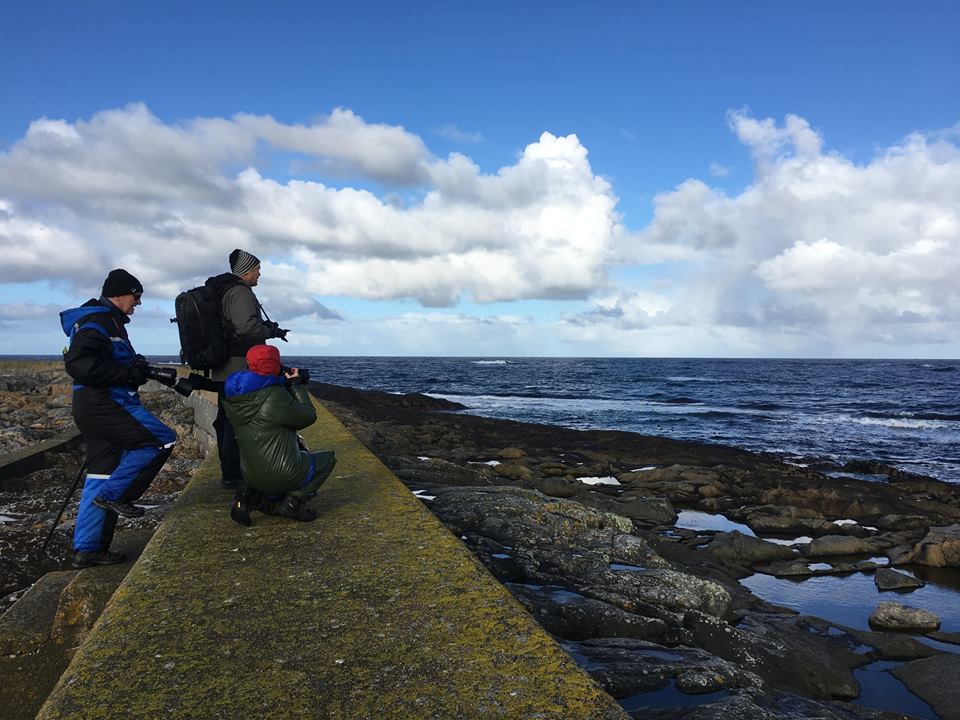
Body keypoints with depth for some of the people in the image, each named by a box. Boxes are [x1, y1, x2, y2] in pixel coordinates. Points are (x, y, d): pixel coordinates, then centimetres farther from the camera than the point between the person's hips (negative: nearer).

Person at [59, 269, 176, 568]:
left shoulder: (109, 321, 21)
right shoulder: (97, 321, -11)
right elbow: (78, 364, -24)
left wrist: (138, 368, 9)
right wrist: (128, 373, -21)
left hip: (99, 408, 10)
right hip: (104, 405, -10)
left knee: (101, 474, 10)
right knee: (161, 440, -12)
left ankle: (87, 549, 15)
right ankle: (114, 495, -4)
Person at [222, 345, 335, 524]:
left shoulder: (232, 398, 3)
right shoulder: (275, 395, -21)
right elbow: (308, 417, -11)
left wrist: (287, 384, 10)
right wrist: (296, 385, -1)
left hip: (251, 478, 7)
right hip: (282, 477, -7)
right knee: (328, 458, 15)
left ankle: (251, 496, 11)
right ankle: (293, 501, -2)